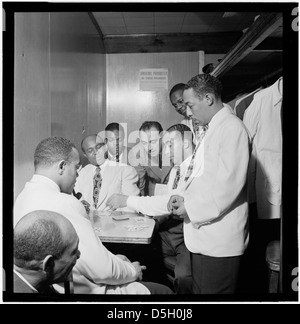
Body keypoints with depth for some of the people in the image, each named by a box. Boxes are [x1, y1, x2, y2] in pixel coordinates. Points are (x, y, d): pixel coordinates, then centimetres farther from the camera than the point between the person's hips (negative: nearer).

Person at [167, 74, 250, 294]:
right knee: (200, 289, 19)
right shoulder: (211, 130, 16)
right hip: (202, 235, 9)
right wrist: (185, 197, 4)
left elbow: (229, 183, -22)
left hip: (220, 240, -9)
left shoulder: (232, 127, -14)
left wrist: (191, 207, -15)